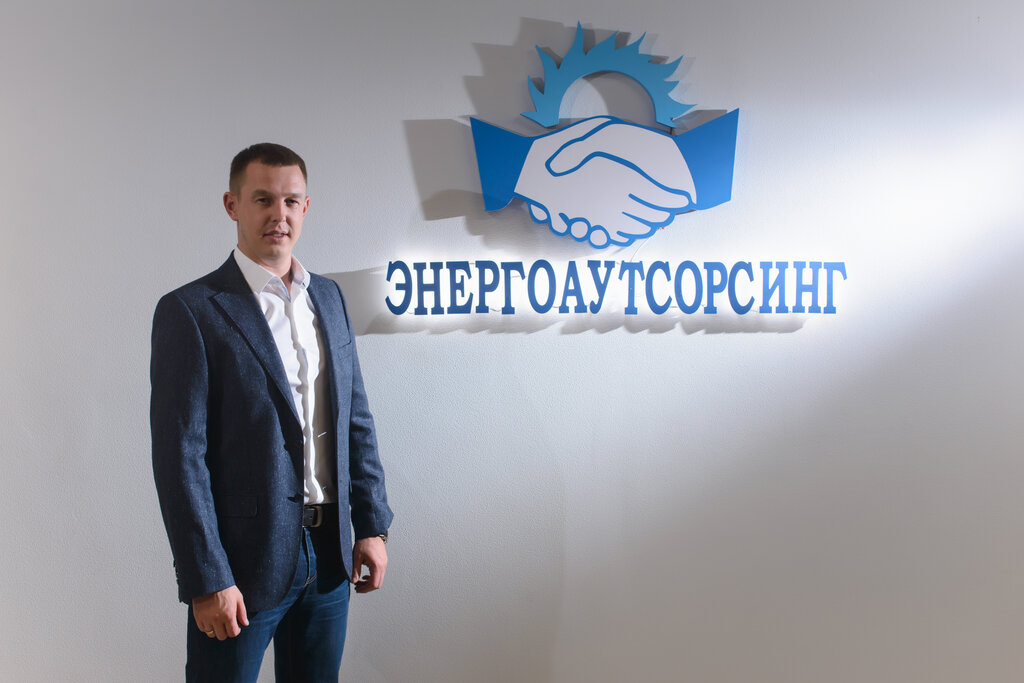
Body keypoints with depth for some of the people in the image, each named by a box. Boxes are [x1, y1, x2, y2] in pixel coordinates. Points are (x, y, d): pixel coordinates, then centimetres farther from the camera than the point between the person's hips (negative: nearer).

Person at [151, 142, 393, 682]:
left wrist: (372, 526, 8)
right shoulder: (190, 312, -10)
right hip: (244, 561, -5)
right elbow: (179, 456, -13)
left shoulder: (328, 297, 9)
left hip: (329, 556, 5)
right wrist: (206, 580, -14)